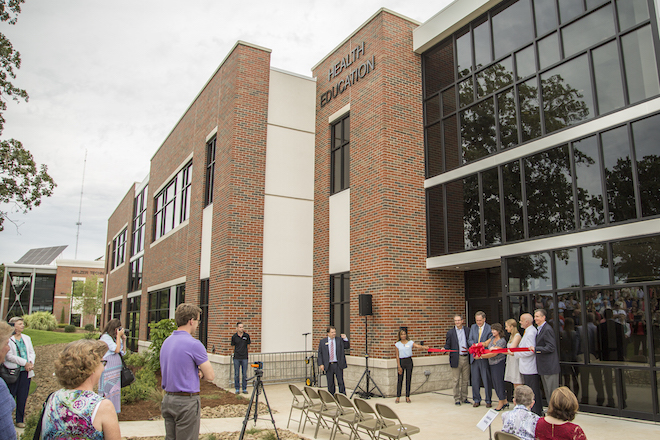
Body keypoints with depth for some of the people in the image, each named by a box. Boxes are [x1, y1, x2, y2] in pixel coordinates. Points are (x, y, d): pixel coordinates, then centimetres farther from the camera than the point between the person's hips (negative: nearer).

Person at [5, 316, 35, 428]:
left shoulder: (27, 338, 14)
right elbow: (9, 355, -13)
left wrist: (31, 363, -6)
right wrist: (25, 363, -16)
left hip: (26, 372, 5)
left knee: (23, 397, 7)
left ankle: (20, 420, 17)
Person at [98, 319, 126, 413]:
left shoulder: (116, 338, 12)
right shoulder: (105, 337, -9)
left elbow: (123, 352, 15)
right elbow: (116, 349, -17)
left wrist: (124, 340, 6)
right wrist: (118, 336, -10)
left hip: (116, 369, 8)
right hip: (108, 369, -8)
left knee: (115, 390, 10)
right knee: (107, 389, -5)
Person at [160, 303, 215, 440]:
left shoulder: (166, 341, 7)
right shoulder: (194, 344, -18)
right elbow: (210, 376, -13)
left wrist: (197, 372, 1)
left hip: (167, 399, 8)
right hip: (186, 402, -8)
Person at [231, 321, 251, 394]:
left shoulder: (246, 336, -1)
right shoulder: (234, 336, -2)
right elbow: (233, 346, 9)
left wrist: (244, 351, 10)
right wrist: (237, 352, 9)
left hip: (244, 357, 0)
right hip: (236, 358, 0)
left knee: (245, 374, 4)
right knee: (236, 374, 5)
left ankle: (244, 389, 14)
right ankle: (237, 389, 15)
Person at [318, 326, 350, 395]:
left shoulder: (340, 340, 4)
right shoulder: (322, 341, 5)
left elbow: (347, 347, 3)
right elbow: (320, 353, 5)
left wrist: (345, 339, -12)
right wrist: (321, 364, -3)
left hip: (338, 365, -1)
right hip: (328, 365, 1)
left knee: (340, 382, 0)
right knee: (330, 383, 9)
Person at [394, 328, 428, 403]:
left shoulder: (410, 342, 1)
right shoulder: (397, 344, 3)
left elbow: (417, 345, -19)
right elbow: (397, 356, 1)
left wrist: (424, 347, -40)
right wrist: (399, 366, -4)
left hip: (409, 361, 0)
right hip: (401, 361, 0)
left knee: (408, 379, 5)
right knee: (399, 379, 2)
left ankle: (407, 396, 15)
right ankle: (398, 397, 12)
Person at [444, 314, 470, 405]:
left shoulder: (467, 330, 8)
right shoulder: (450, 332, 4)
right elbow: (448, 344, 2)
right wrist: (444, 349, -17)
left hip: (466, 358, 2)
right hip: (456, 359, -2)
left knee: (465, 380, 10)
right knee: (456, 380, 2)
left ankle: (464, 398, 21)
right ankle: (457, 399, 11)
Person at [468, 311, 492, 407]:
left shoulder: (489, 329, -4)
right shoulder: (473, 327, 11)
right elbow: (469, 340, 6)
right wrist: (474, 344, -14)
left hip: (484, 358, -4)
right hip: (474, 357, 4)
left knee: (487, 380, 2)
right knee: (475, 380, 9)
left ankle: (488, 400, 14)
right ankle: (476, 400, 19)